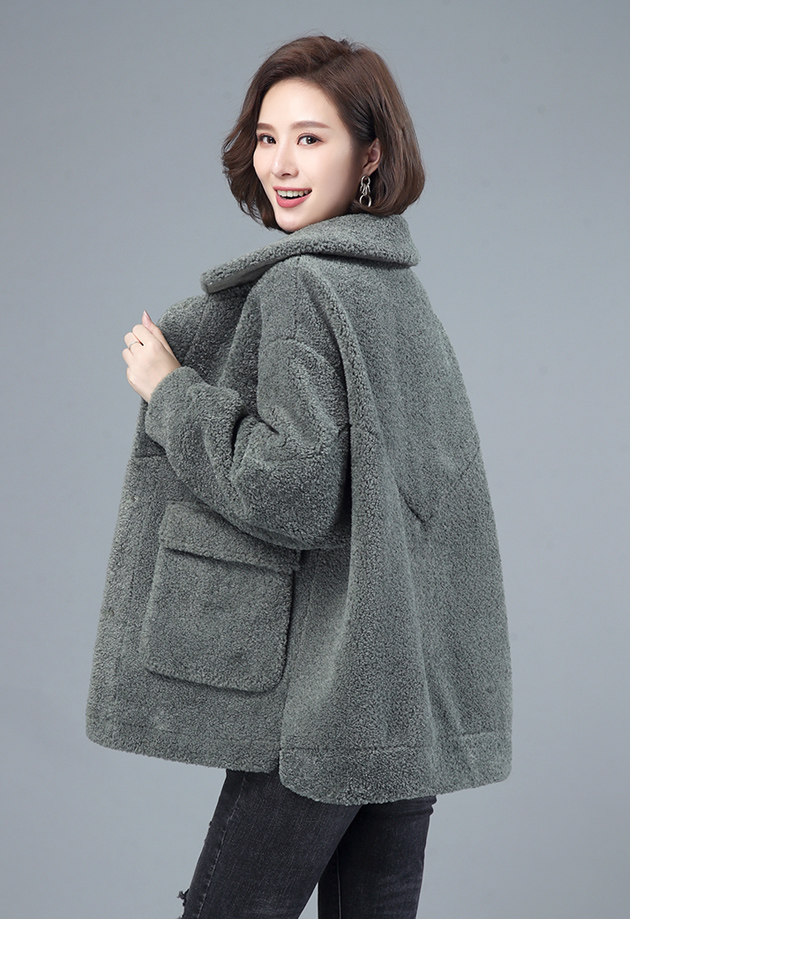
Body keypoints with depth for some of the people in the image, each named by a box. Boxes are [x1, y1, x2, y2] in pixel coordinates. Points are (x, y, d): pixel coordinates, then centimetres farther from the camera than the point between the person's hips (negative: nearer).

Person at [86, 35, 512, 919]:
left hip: (329, 693, -9)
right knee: (375, 919, 12)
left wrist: (171, 390, -9)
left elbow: (293, 489, -19)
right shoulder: (401, 287, 14)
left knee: (223, 917, -2)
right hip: (418, 691, 9)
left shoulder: (298, 285, -12)